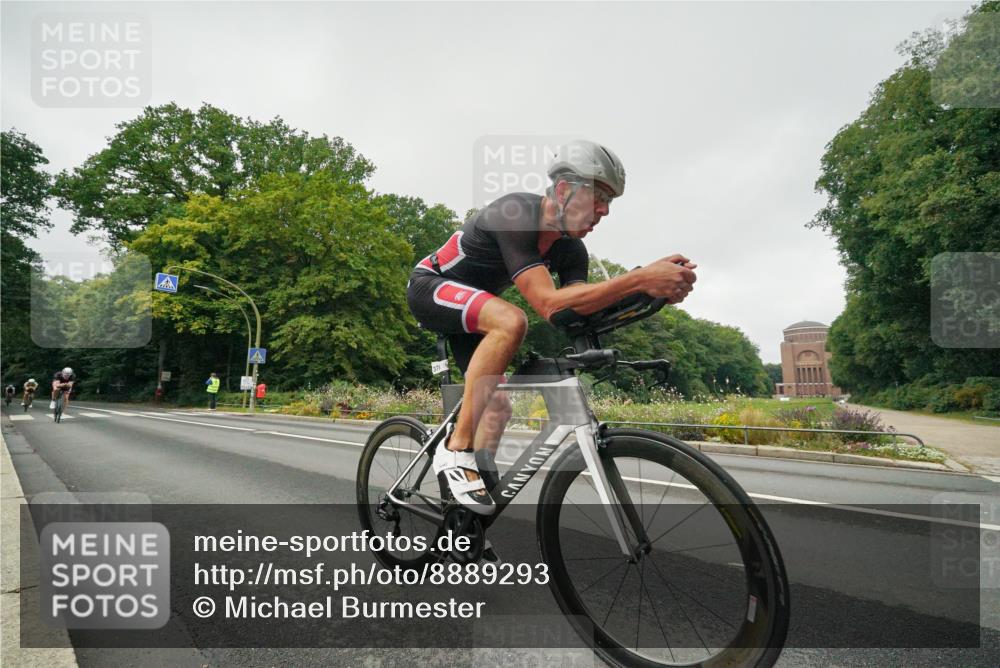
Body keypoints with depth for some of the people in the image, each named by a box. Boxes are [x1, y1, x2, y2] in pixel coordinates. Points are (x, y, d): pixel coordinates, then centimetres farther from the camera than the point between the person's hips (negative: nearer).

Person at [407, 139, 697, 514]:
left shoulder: (571, 252, -7)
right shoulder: (515, 214, -31)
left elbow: (582, 311, -20)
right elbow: (549, 304, -42)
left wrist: (653, 291, -32)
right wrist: (640, 279, -48)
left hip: (470, 308, 8)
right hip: (430, 288, -8)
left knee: (499, 406, 0)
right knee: (511, 321, -35)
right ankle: (457, 450, -28)